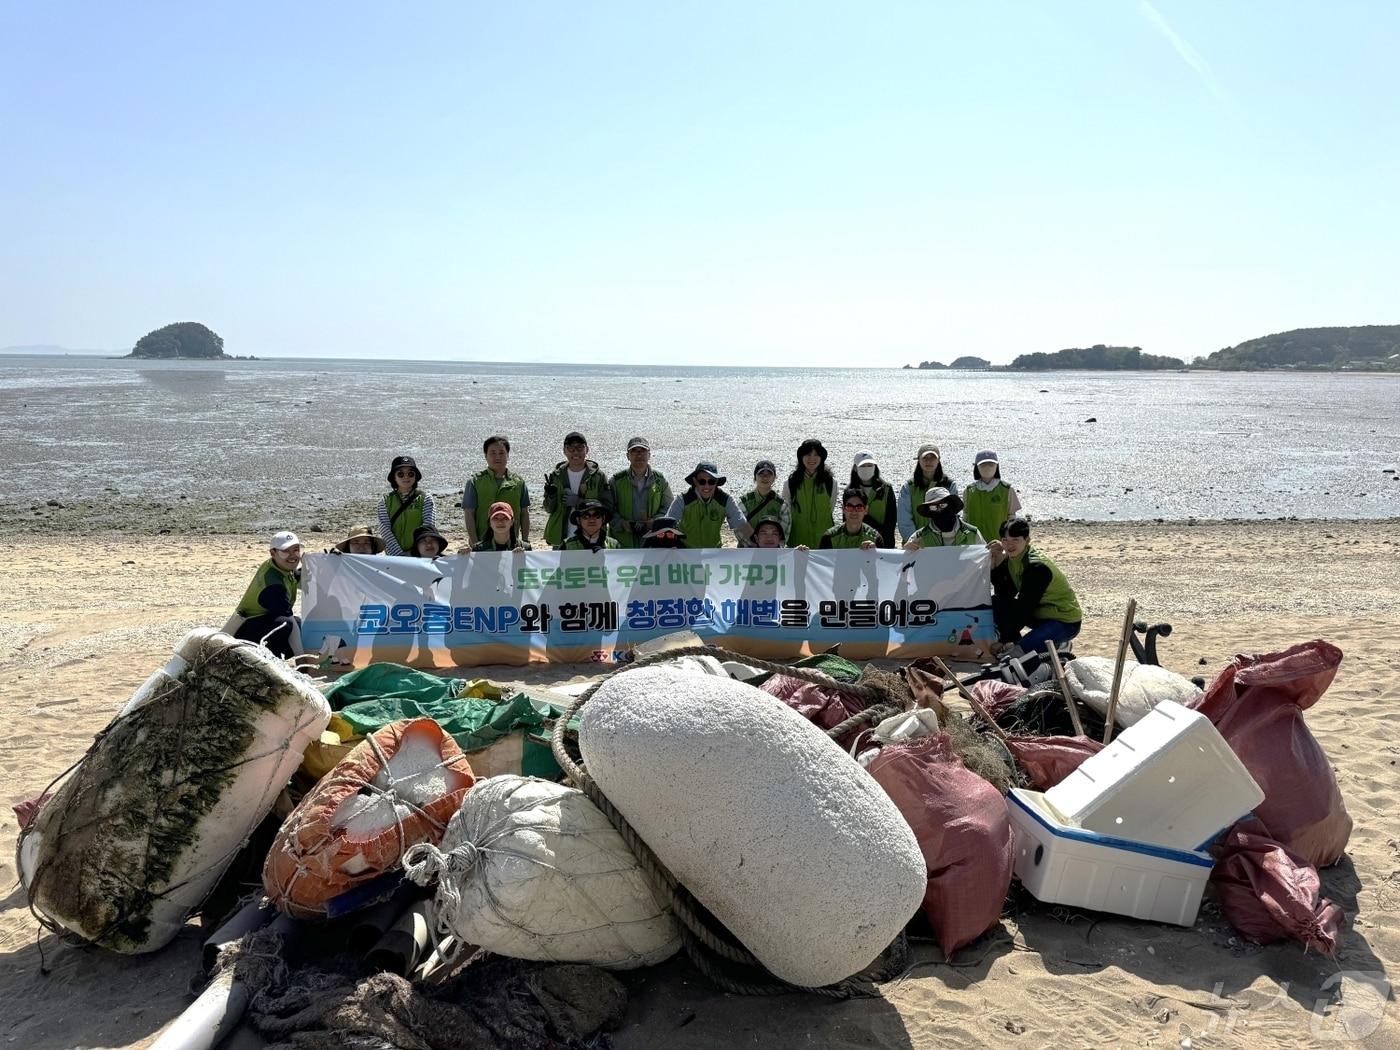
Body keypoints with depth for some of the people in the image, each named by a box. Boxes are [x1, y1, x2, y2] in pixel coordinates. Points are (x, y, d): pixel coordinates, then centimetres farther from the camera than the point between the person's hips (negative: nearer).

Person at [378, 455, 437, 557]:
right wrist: (399, 555, -14)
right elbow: (385, 530, -2)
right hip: (393, 555, 1)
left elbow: (429, 527, -5)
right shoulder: (385, 501, 7)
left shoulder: (425, 498, 4)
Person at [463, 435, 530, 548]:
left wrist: (525, 541, 7)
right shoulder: (475, 481, 1)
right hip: (482, 542, -2)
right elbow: (469, 513, -1)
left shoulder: (518, 482, 8)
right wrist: (474, 543, -7)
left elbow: (524, 513, 11)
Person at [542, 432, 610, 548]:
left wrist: (579, 502, -14)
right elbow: (549, 509, 11)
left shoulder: (598, 476, 1)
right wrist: (551, 496, -11)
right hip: (561, 539, 2)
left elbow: (607, 508, -6)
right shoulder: (556, 476, 7)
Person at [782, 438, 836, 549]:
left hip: (824, 540, 0)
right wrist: (785, 540, 6)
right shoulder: (790, 483, 1)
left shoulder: (831, 483, 2)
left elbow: (831, 511, 11)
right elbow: (786, 514, 6)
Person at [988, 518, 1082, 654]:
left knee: (1021, 650, -29)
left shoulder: (1037, 566, -28)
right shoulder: (1012, 558, -2)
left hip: (1065, 622, -9)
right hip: (1040, 612, 9)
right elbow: (1004, 594, -4)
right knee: (996, 603, -4)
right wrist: (996, 564, -15)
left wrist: (1006, 637, -16)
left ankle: (1057, 646, 0)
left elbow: (1023, 607, -24)